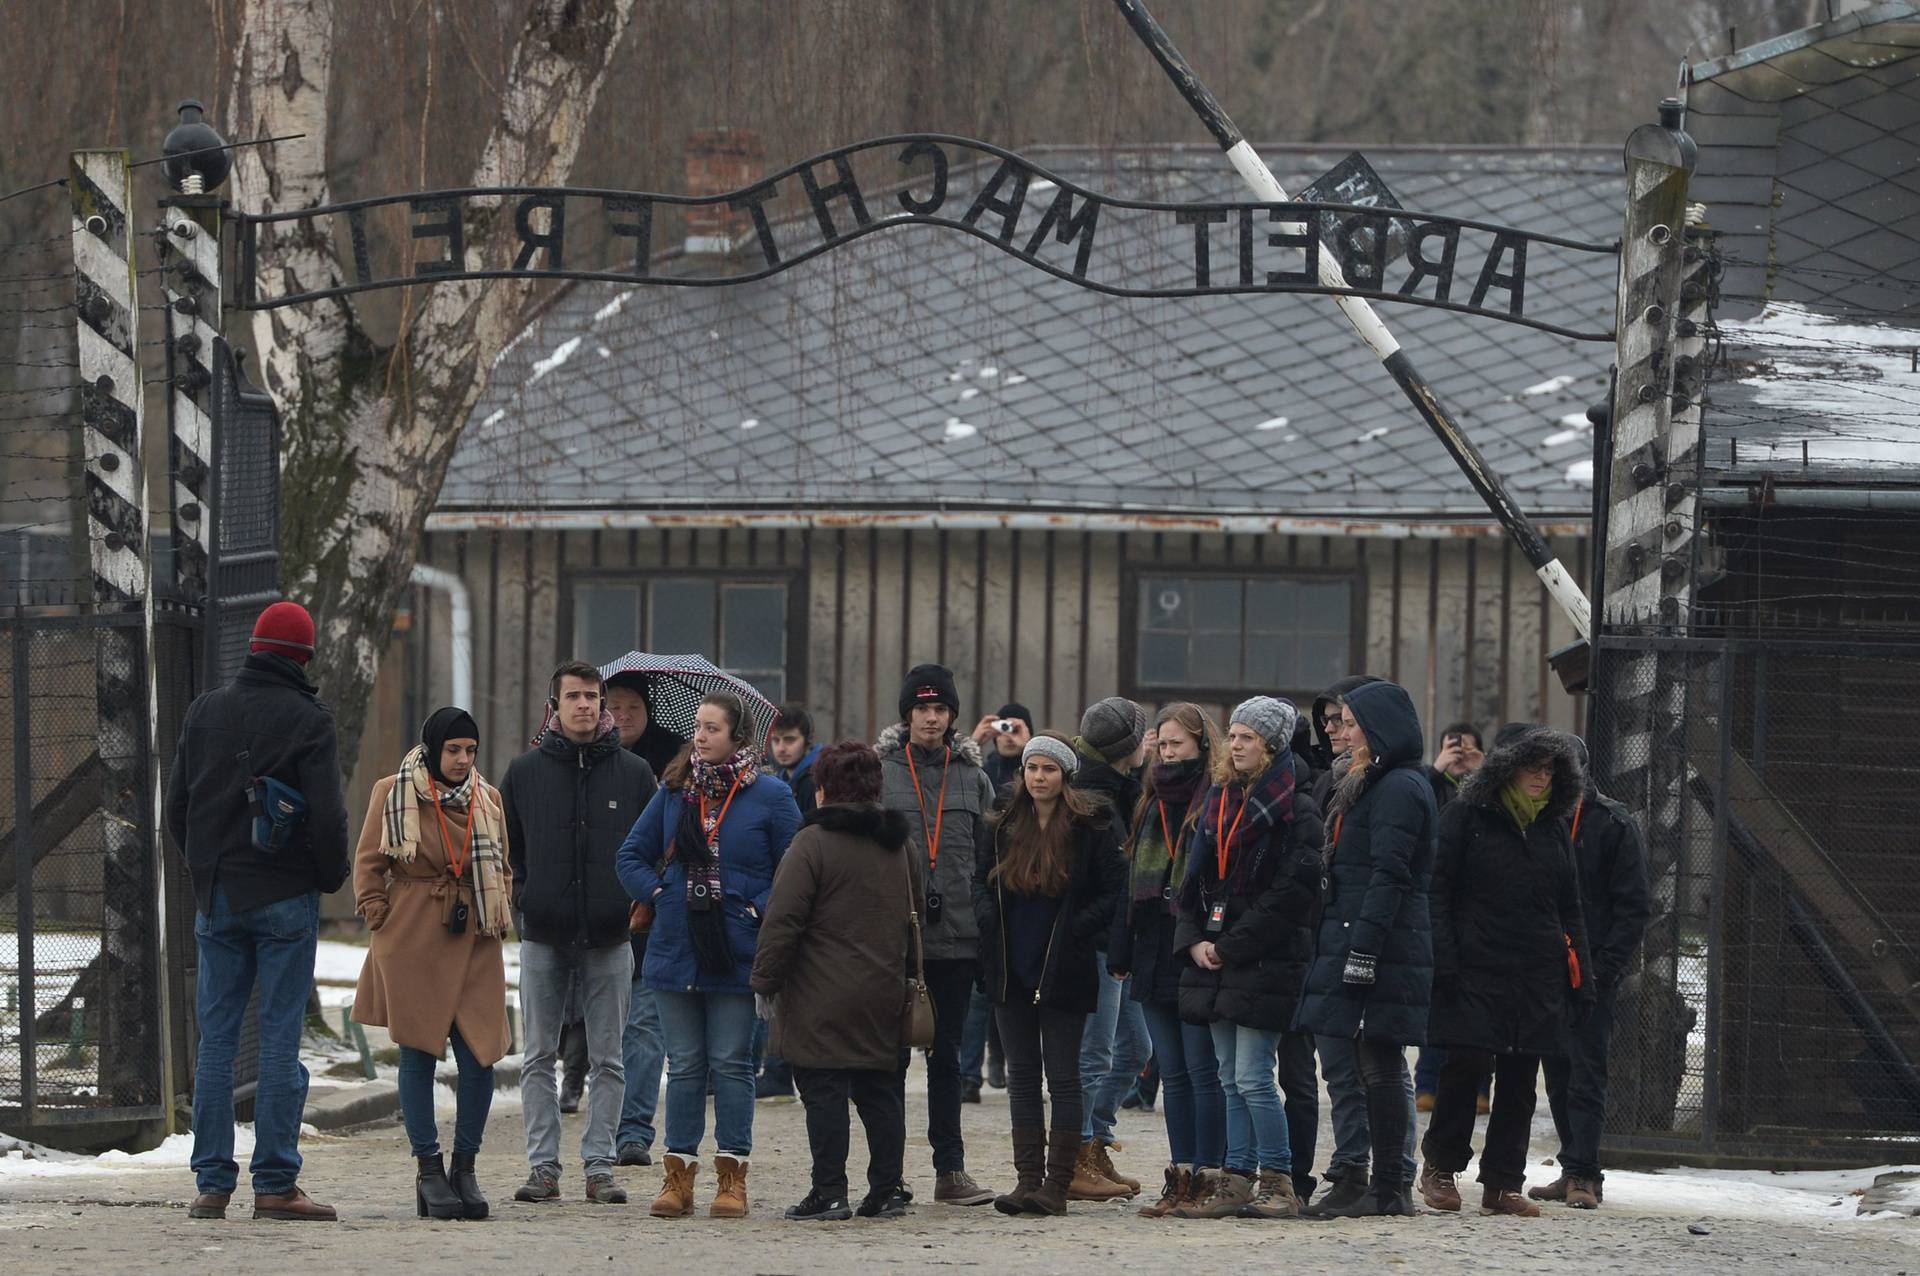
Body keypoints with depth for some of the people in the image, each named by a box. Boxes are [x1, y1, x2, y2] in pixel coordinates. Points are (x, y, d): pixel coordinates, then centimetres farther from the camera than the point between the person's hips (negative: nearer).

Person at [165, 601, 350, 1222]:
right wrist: (330, 876, 3)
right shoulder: (307, 720, -9)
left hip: (216, 893, 4)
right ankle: (275, 1183, -4)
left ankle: (212, 1182, 4)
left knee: (215, 1038, 7)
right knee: (280, 1038, -3)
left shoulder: (204, 712, 7)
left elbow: (177, 805, 10)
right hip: (285, 896, -4)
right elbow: (327, 815, -13)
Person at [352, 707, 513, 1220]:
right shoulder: (392, 794, 0)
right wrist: (379, 918, -3)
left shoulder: (487, 800, 11)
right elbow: (368, 864, 4)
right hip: (412, 944, -3)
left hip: (473, 944, 3)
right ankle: (428, 1171, 6)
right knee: (418, 1055, 0)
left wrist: (497, 922, 11)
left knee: (479, 1057, -4)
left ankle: (465, 1166, 9)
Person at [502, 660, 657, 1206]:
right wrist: (522, 893, 4)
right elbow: (501, 844, 14)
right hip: (543, 937, 0)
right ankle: (542, 1165, 6)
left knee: (608, 1060, 3)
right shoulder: (525, 771, 4)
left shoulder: (633, 772, 4)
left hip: (610, 937, 0)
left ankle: (599, 1165, 7)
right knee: (539, 1057, 2)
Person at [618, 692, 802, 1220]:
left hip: (736, 954, -3)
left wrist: (760, 910, -9)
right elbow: (632, 856, 16)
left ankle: (732, 1177, 5)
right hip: (676, 950, 3)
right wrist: (658, 895, 2)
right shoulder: (673, 792, 7)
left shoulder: (769, 796, -3)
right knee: (684, 1064, 7)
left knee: (731, 1063, 0)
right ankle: (679, 1176, 9)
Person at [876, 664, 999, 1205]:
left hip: (956, 938, 2)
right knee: (893, 1054, 2)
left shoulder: (973, 778, 9)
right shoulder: (880, 771, 1)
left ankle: (951, 1168, 12)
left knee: (946, 1055, 9)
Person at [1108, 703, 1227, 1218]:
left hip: (1196, 959, -8)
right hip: (1155, 958, 8)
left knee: (1203, 1069, -5)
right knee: (1173, 1073, 9)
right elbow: (1133, 880, 18)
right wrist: (1121, 949, 12)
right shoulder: (1152, 805, 16)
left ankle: (1208, 1175, -2)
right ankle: (1180, 1178, 11)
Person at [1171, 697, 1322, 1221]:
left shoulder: (1295, 809, -8)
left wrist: (1231, 946, -14)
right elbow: (1195, 878, 18)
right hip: (1216, 961, 7)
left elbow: (1291, 892, -15)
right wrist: (1194, 939, 2)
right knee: (1231, 1079, 8)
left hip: (1266, 961, -7)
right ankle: (1236, 1181, 10)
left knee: (1253, 1078, -10)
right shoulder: (1218, 801, 15)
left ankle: (1279, 1182, -3)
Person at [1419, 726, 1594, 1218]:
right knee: (1468, 1064, -11)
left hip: (1537, 975, 5)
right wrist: (1442, 962, -13)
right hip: (1475, 970, -5)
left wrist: (1580, 978, 13)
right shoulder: (1467, 816, 1)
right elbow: (1437, 891, -3)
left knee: (1519, 1079, 2)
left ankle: (1503, 1183, 7)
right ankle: (1440, 1168, 7)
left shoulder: (1553, 829, 16)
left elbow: (1570, 912, 20)